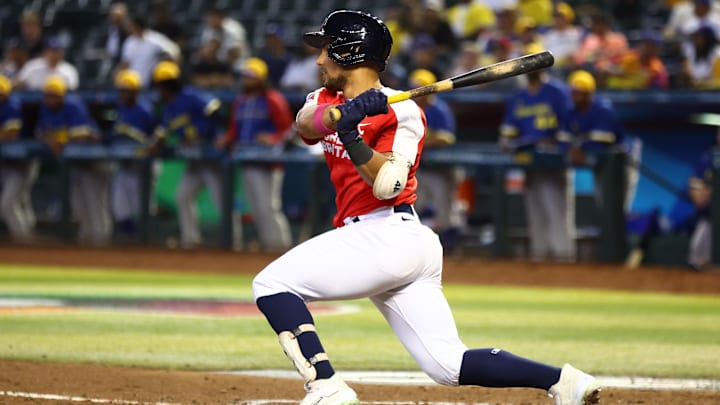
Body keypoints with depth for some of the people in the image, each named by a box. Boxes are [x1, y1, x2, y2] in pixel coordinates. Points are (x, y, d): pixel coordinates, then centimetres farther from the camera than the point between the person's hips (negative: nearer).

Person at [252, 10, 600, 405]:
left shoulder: (402, 112, -6)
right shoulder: (328, 99, 18)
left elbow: (387, 186, -18)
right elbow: (305, 123, -6)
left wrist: (351, 135, -28)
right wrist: (339, 116, -26)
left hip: (390, 236, -8)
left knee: (271, 284, -12)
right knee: (448, 364, 1)